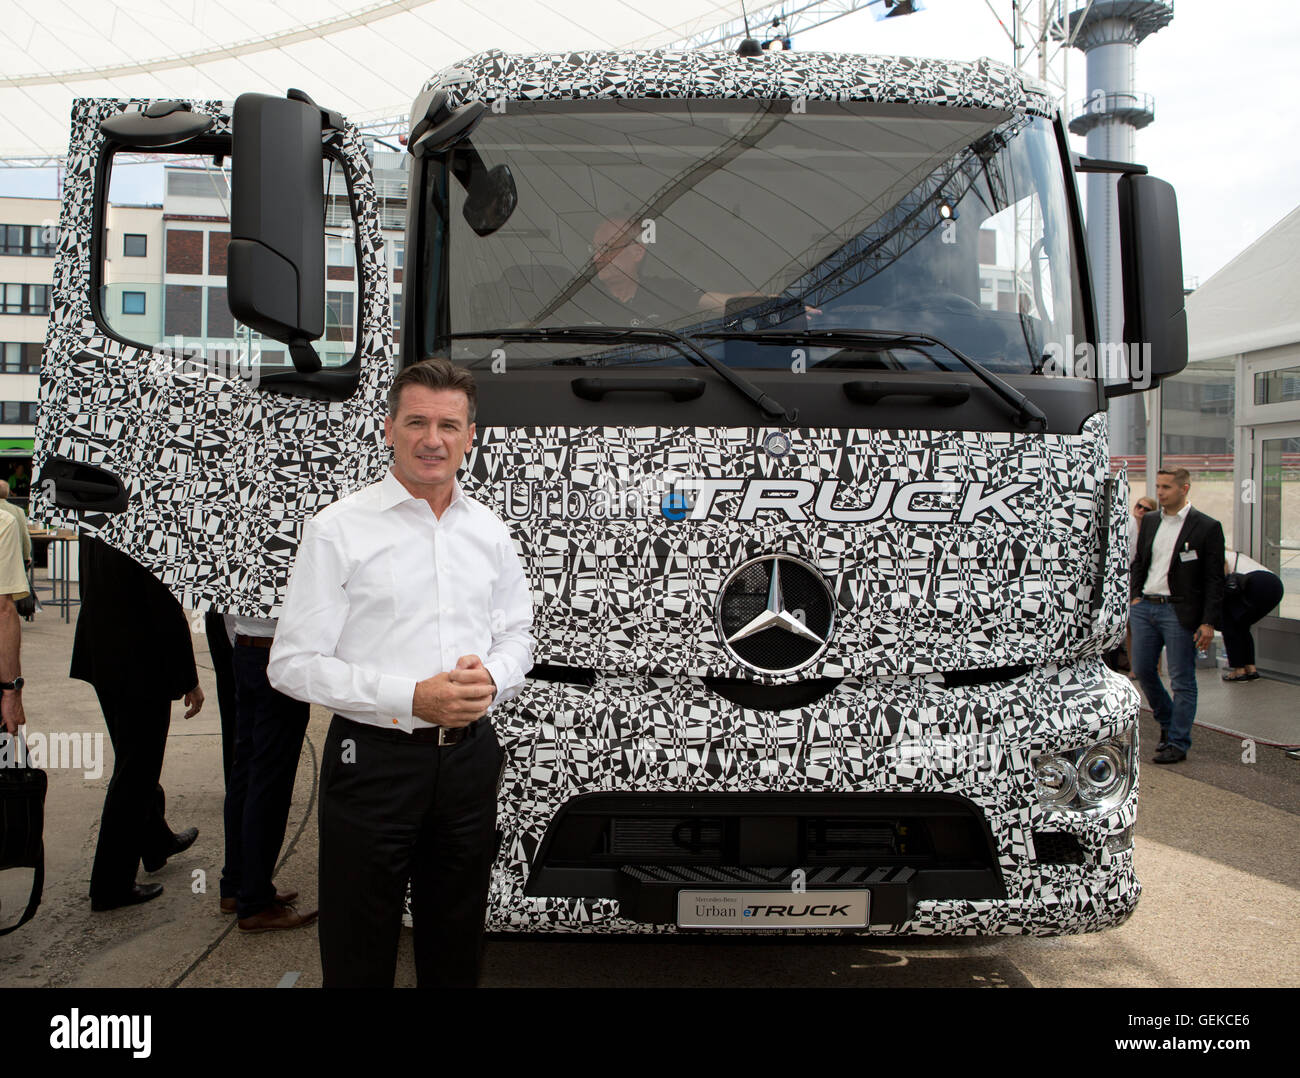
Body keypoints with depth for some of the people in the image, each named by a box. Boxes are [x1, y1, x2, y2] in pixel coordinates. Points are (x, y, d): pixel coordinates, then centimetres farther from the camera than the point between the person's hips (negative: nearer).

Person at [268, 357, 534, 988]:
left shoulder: (490, 532, 9)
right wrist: (412, 697, -19)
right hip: (373, 761, -4)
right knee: (358, 957, 8)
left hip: (469, 759, 5)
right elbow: (294, 664, -10)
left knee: (456, 955, 18)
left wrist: (490, 680, -8)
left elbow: (516, 638, 16)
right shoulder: (337, 531, -7)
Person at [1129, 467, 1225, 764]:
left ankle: (1177, 743, 10)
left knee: (1182, 680, 1)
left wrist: (1208, 622, -10)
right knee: (1143, 670, 9)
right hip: (1144, 607, 6)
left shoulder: (1207, 527, -5)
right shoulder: (1149, 521, 11)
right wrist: (1135, 595, 7)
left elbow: (1214, 580, -6)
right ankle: (1167, 722, 32)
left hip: (1179, 611, -5)